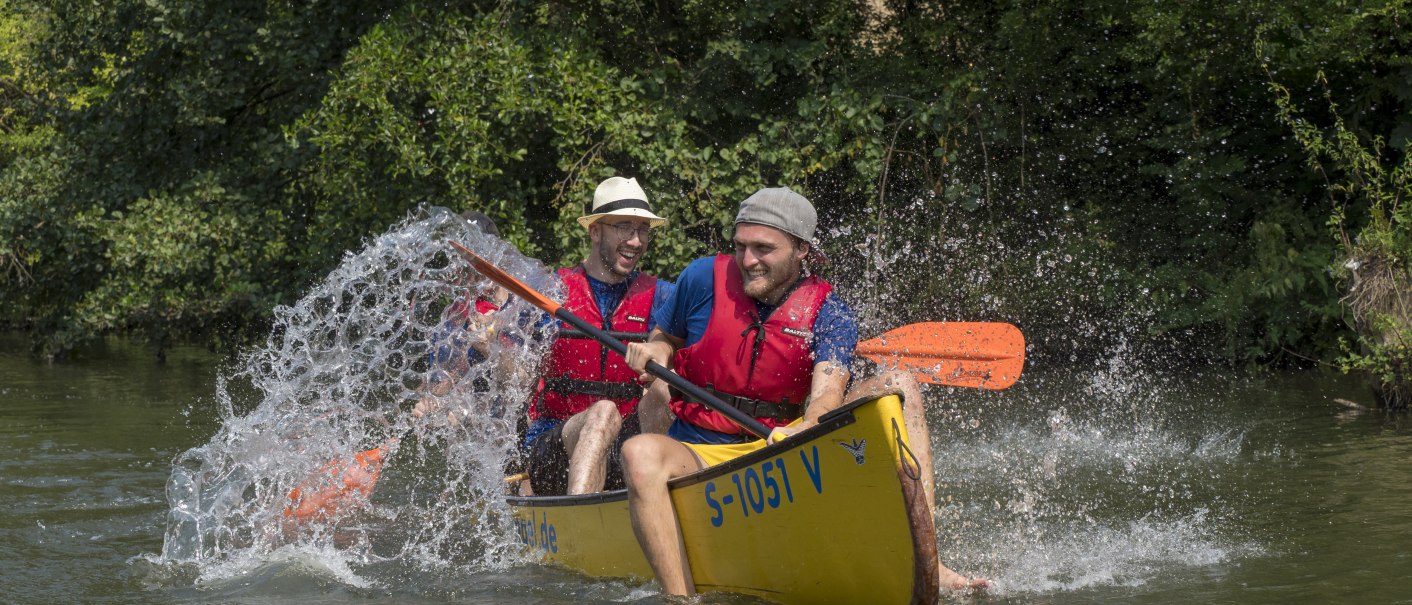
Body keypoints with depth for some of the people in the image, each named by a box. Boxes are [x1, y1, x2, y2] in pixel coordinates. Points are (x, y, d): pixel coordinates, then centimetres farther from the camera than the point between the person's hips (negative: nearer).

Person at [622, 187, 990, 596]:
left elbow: (826, 397, -19)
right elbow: (666, 337, 16)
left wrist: (799, 435, -41)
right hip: (701, 455, -1)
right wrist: (654, 352, -9)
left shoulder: (829, 315, -3)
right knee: (640, 454, -37)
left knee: (898, 387, -14)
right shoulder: (704, 280, -2)